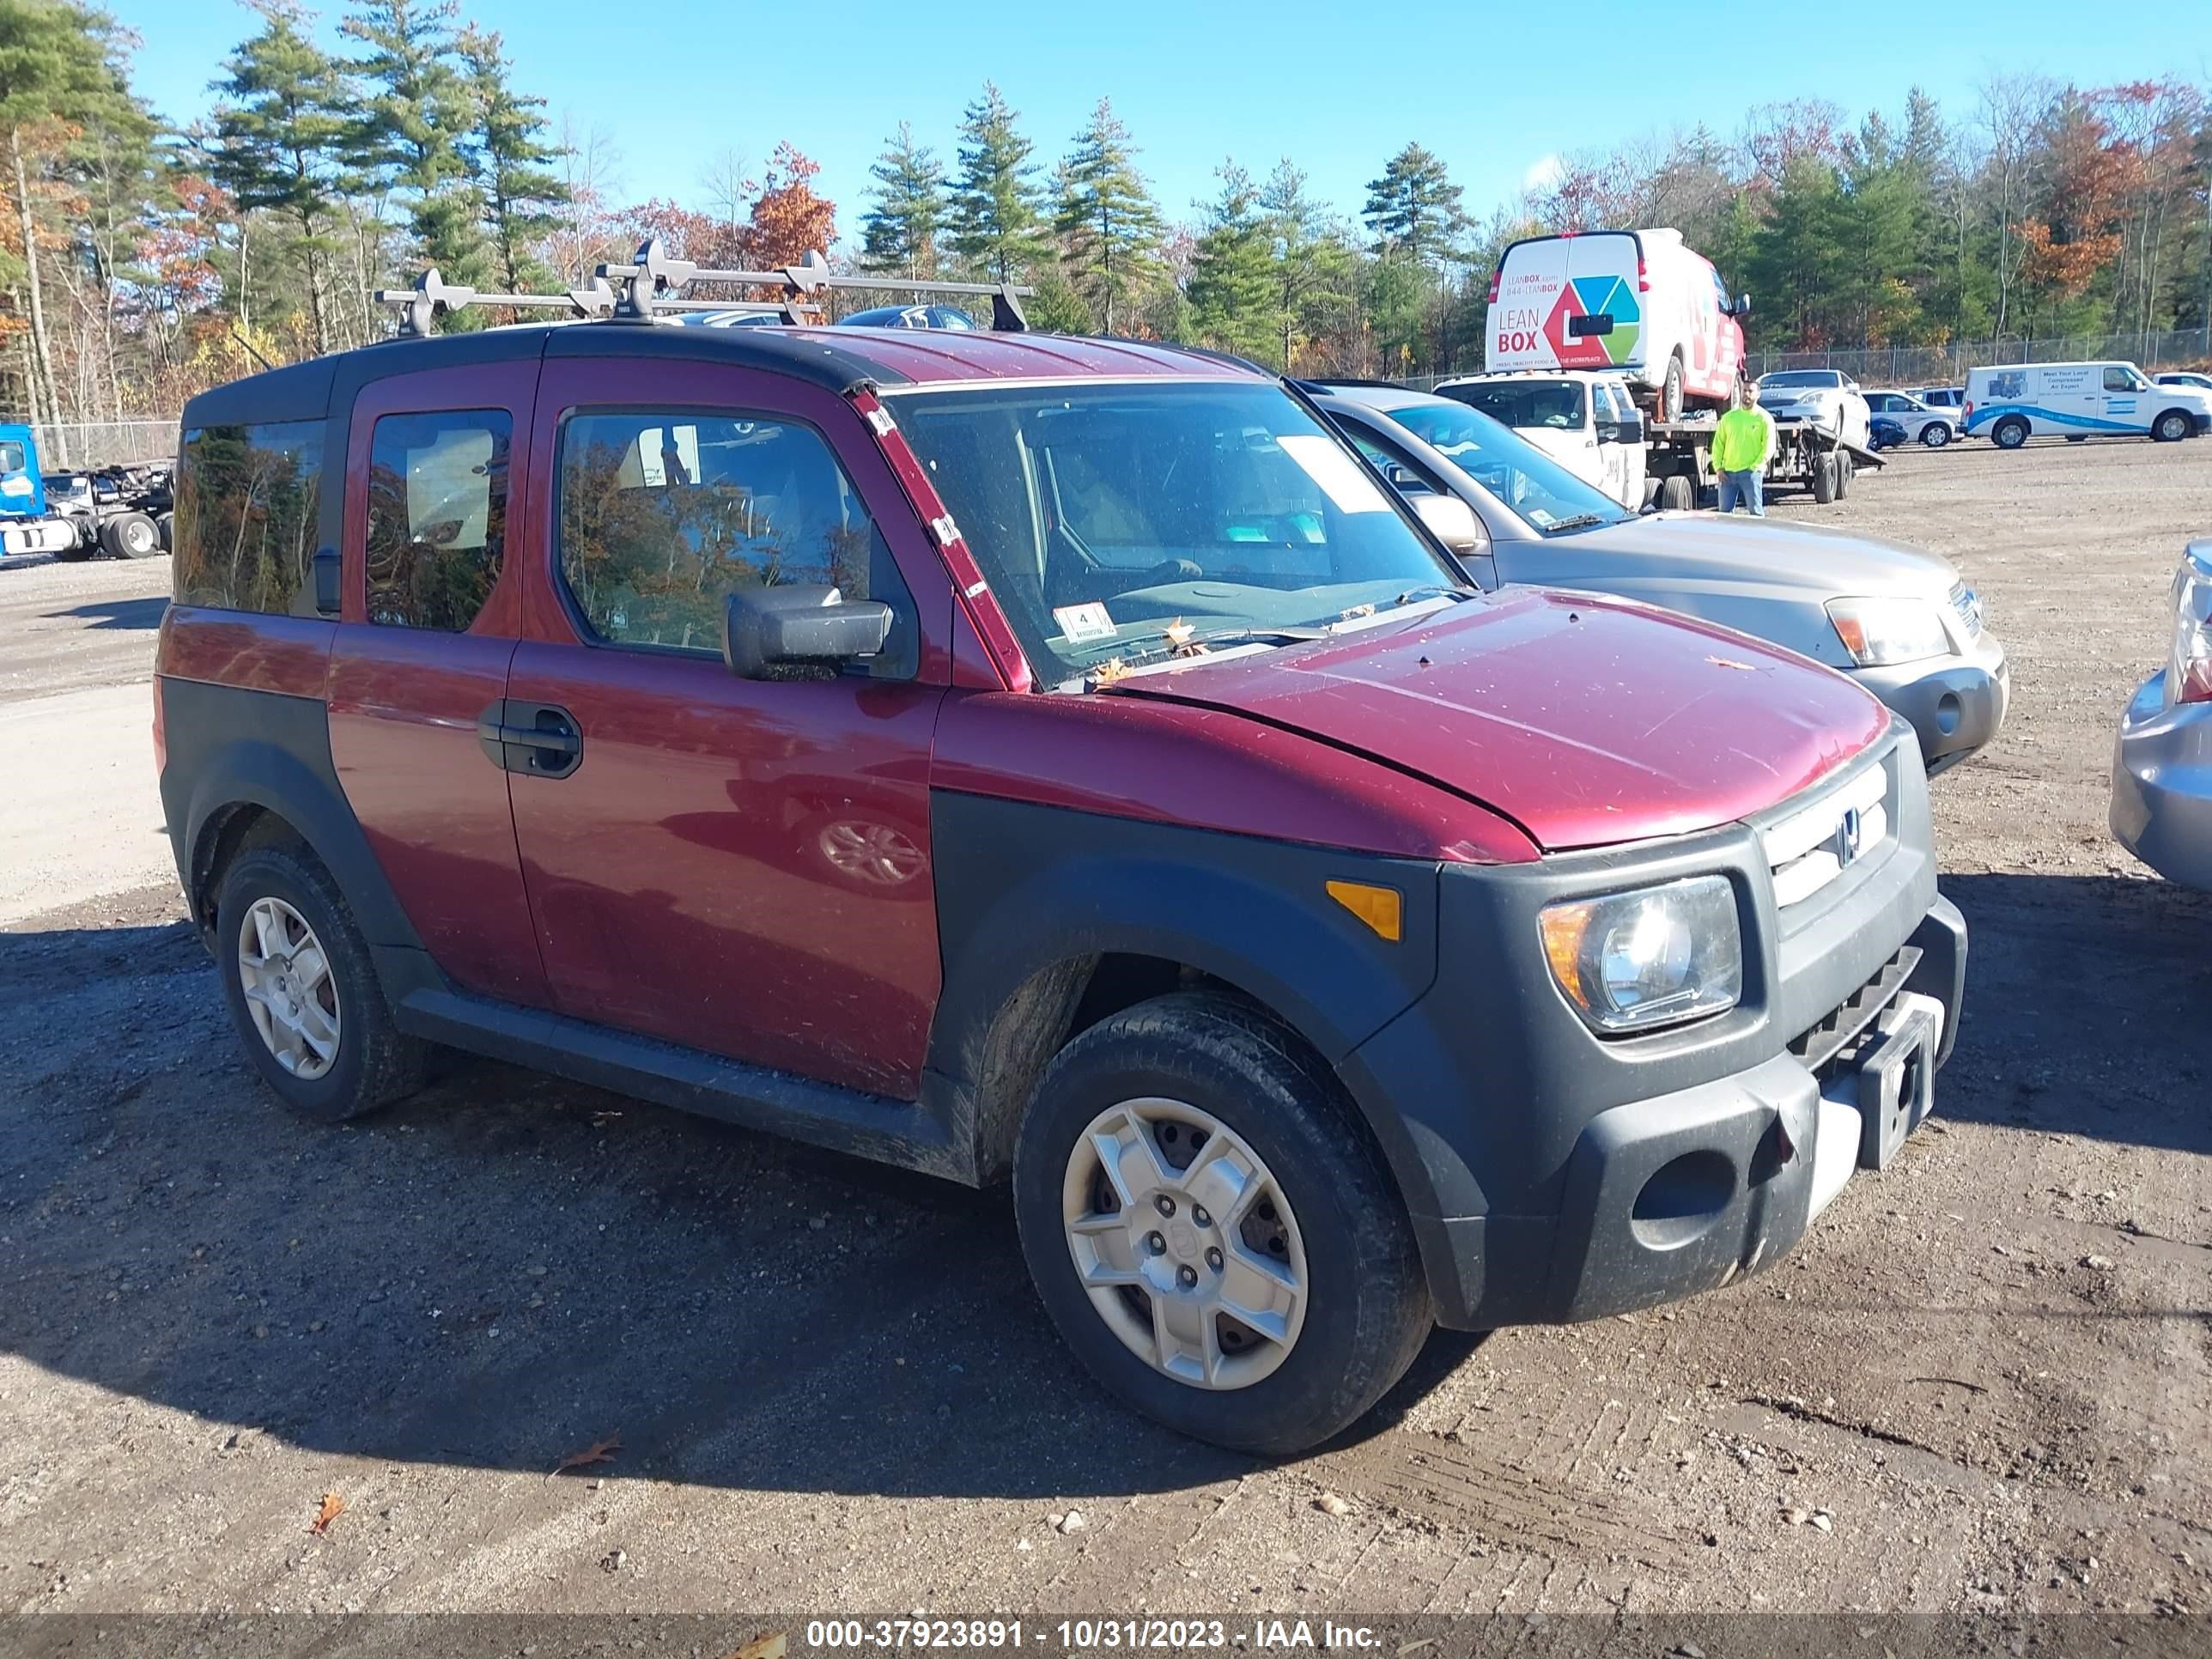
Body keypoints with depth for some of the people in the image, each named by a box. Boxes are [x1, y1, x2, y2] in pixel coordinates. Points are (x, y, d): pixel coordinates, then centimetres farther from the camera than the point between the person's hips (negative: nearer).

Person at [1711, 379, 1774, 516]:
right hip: (1727, 473, 4)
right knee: (1725, 512, 4)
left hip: (1750, 473, -4)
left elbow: (1769, 448, -4)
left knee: (1755, 511, -6)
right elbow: (1718, 444, 13)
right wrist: (1718, 468, 2)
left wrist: (1754, 467, -12)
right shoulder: (1729, 417, 14)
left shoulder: (1764, 418, 1)